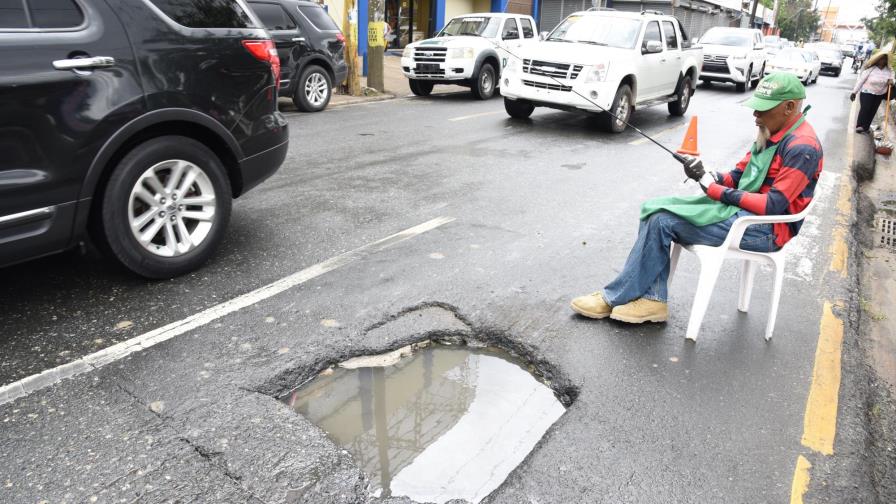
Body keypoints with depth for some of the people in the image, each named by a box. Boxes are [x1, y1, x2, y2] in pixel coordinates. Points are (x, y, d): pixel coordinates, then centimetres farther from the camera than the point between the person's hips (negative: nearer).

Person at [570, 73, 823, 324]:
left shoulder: (801, 147, -16)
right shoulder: (771, 134, 14)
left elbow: (773, 206, -22)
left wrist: (716, 190, -19)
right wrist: (710, 177, -8)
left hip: (765, 228, -9)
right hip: (744, 208, 9)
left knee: (663, 220, -21)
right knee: (655, 209, -7)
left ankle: (615, 298, -10)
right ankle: (653, 299, -12)